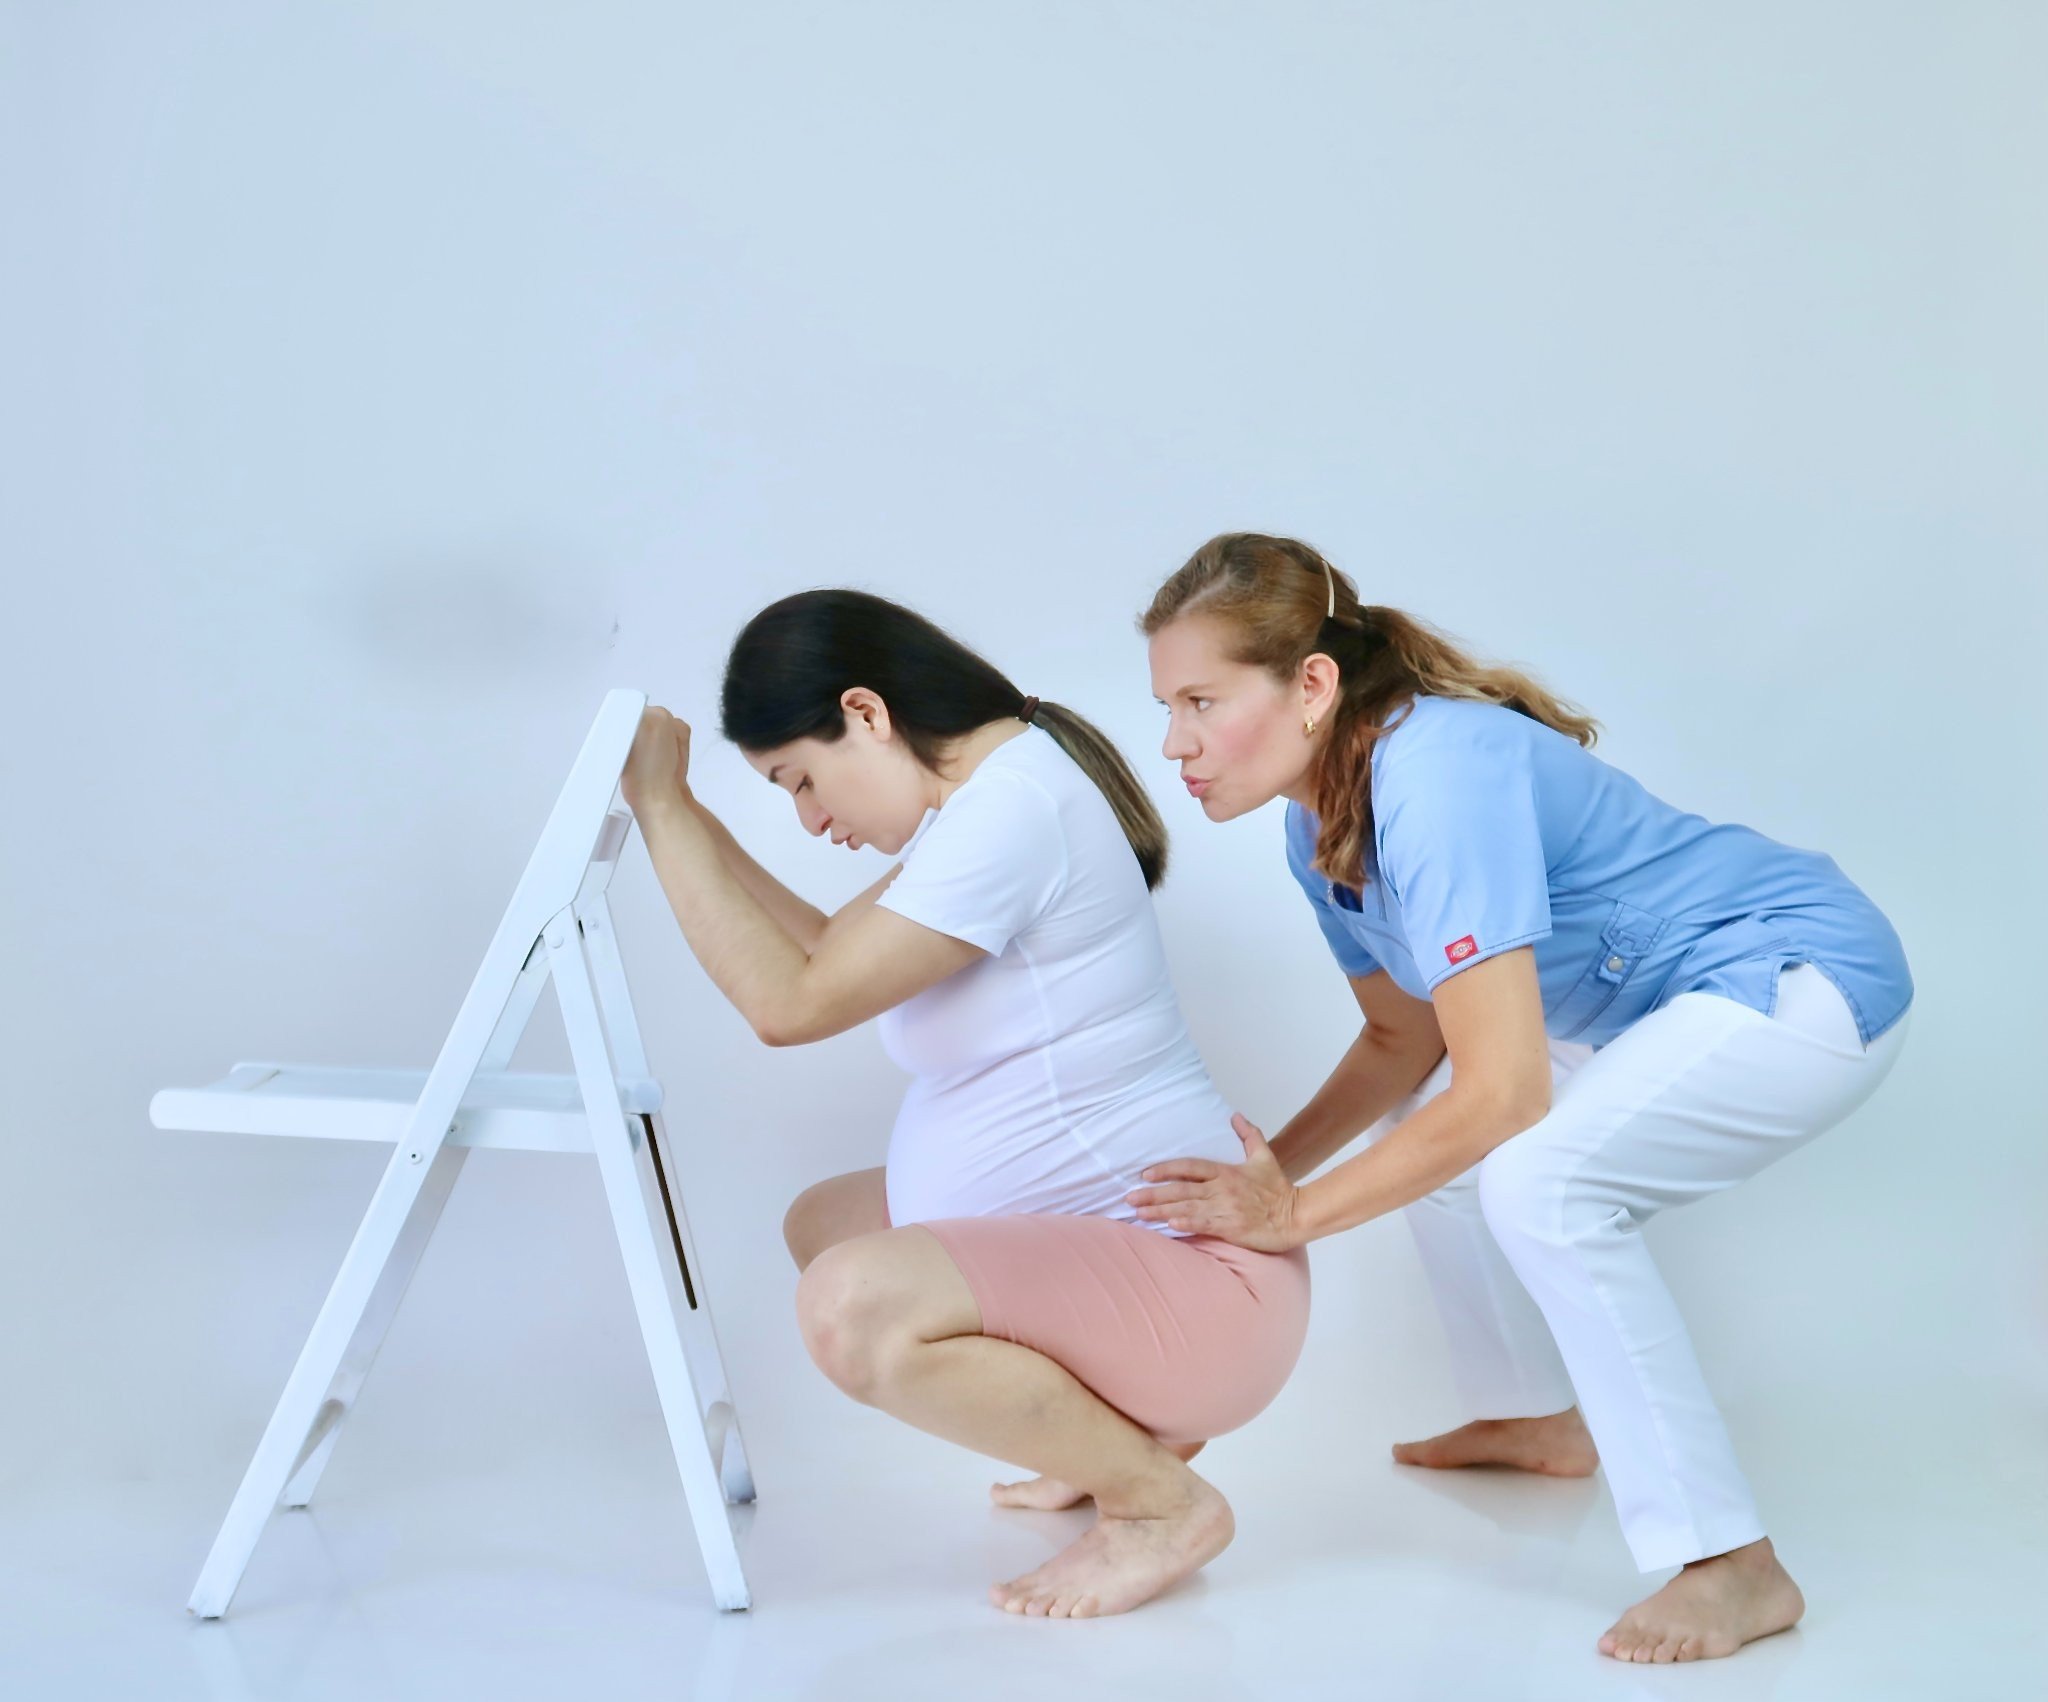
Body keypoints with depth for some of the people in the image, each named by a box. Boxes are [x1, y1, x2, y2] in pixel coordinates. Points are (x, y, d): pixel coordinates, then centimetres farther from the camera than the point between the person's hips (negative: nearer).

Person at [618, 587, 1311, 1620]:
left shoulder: (1011, 812, -21)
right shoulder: (986, 789, 11)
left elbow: (791, 1004, -22)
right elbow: (832, 954, 19)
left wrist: (663, 809, -13)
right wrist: (678, 815, 12)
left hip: (1194, 1284, -11)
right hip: (1102, 1240, 11)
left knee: (852, 1306, -32)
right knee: (823, 1223, 25)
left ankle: (1159, 1501, -9)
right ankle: (1120, 1427, 18)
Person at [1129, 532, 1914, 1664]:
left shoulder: (1437, 774, -30)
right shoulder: (1321, 826, 0)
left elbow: (1501, 1087, -33)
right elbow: (1407, 1038, 10)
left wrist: (1296, 1214, -24)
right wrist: (1267, 1169, -6)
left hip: (1810, 975, -10)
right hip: (1664, 1006, 10)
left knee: (1537, 1180, -28)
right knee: (1423, 1134, 18)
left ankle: (1737, 1569, -21)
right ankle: (1542, 1421, 36)